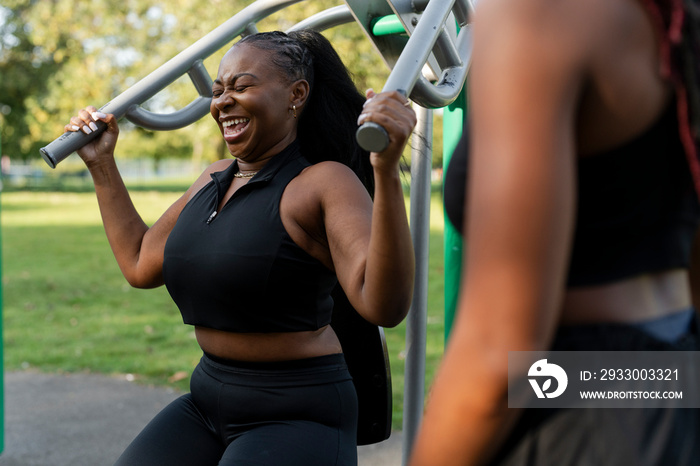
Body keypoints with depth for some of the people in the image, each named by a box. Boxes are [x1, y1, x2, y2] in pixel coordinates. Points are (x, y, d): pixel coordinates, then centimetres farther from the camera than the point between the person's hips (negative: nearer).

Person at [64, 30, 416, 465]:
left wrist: (386, 171, -39)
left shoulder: (324, 182, -14)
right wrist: (101, 163, 20)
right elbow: (141, 265, 19)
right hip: (208, 401, 7)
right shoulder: (214, 180, 9)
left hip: (298, 414, -7)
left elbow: (383, 305, -28)